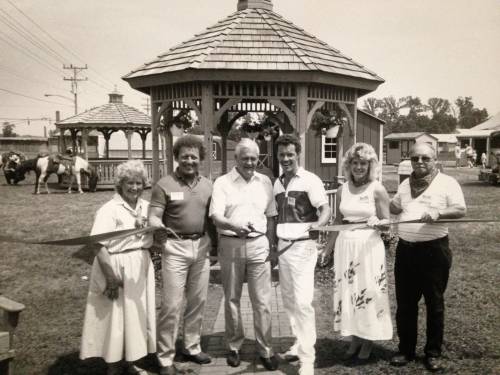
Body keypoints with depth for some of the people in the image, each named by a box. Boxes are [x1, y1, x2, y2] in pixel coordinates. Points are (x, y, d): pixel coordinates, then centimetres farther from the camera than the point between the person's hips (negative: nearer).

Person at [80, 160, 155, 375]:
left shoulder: (146, 207, 6)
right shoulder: (109, 210, -14)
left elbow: (153, 238, 13)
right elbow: (99, 246, -20)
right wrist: (111, 277, -24)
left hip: (141, 266, 7)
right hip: (116, 266, -7)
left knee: (136, 315, 16)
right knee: (115, 316, 4)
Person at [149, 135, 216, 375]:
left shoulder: (207, 185, 8)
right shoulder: (164, 185, -7)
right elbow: (153, 217, -11)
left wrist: (215, 243, 13)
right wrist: (159, 229, -32)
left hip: (201, 246, 5)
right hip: (175, 247, -5)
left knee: (198, 301, 14)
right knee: (172, 305, -2)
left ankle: (192, 347, 32)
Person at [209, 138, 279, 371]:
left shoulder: (265, 182, 7)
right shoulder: (222, 183, -3)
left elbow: (270, 216, 12)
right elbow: (216, 217, -14)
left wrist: (270, 245, 8)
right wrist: (235, 226, -33)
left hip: (258, 245, 2)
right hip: (230, 245, -1)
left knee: (262, 301, 2)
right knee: (232, 299, 11)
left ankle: (266, 350, 14)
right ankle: (234, 347, 26)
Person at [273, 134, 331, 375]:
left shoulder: (310, 180, -8)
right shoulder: (277, 183, 11)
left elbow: (325, 209, -13)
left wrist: (318, 224, -32)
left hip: (302, 247, -7)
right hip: (282, 246, 7)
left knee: (302, 302, -9)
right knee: (288, 300, 15)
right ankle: (299, 343, 30)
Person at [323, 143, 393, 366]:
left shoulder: (377, 189, -7)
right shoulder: (342, 190, 5)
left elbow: (387, 222, -4)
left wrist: (377, 222, -27)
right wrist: (327, 249, 11)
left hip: (368, 247, -4)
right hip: (345, 246, 5)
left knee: (368, 293, 4)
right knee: (348, 293, 10)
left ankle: (367, 347, 19)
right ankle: (355, 340, 27)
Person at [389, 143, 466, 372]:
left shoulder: (447, 182, -3)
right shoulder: (405, 185, 12)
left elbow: (460, 210, -10)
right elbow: (394, 208, 24)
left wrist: (438, 212, -26)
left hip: (434, 250, -4)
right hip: (405, 249, 5)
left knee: (434, 304, 7)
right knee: (405, 304, 10)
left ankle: (433, 353, 22)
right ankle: (406, 350, 24)